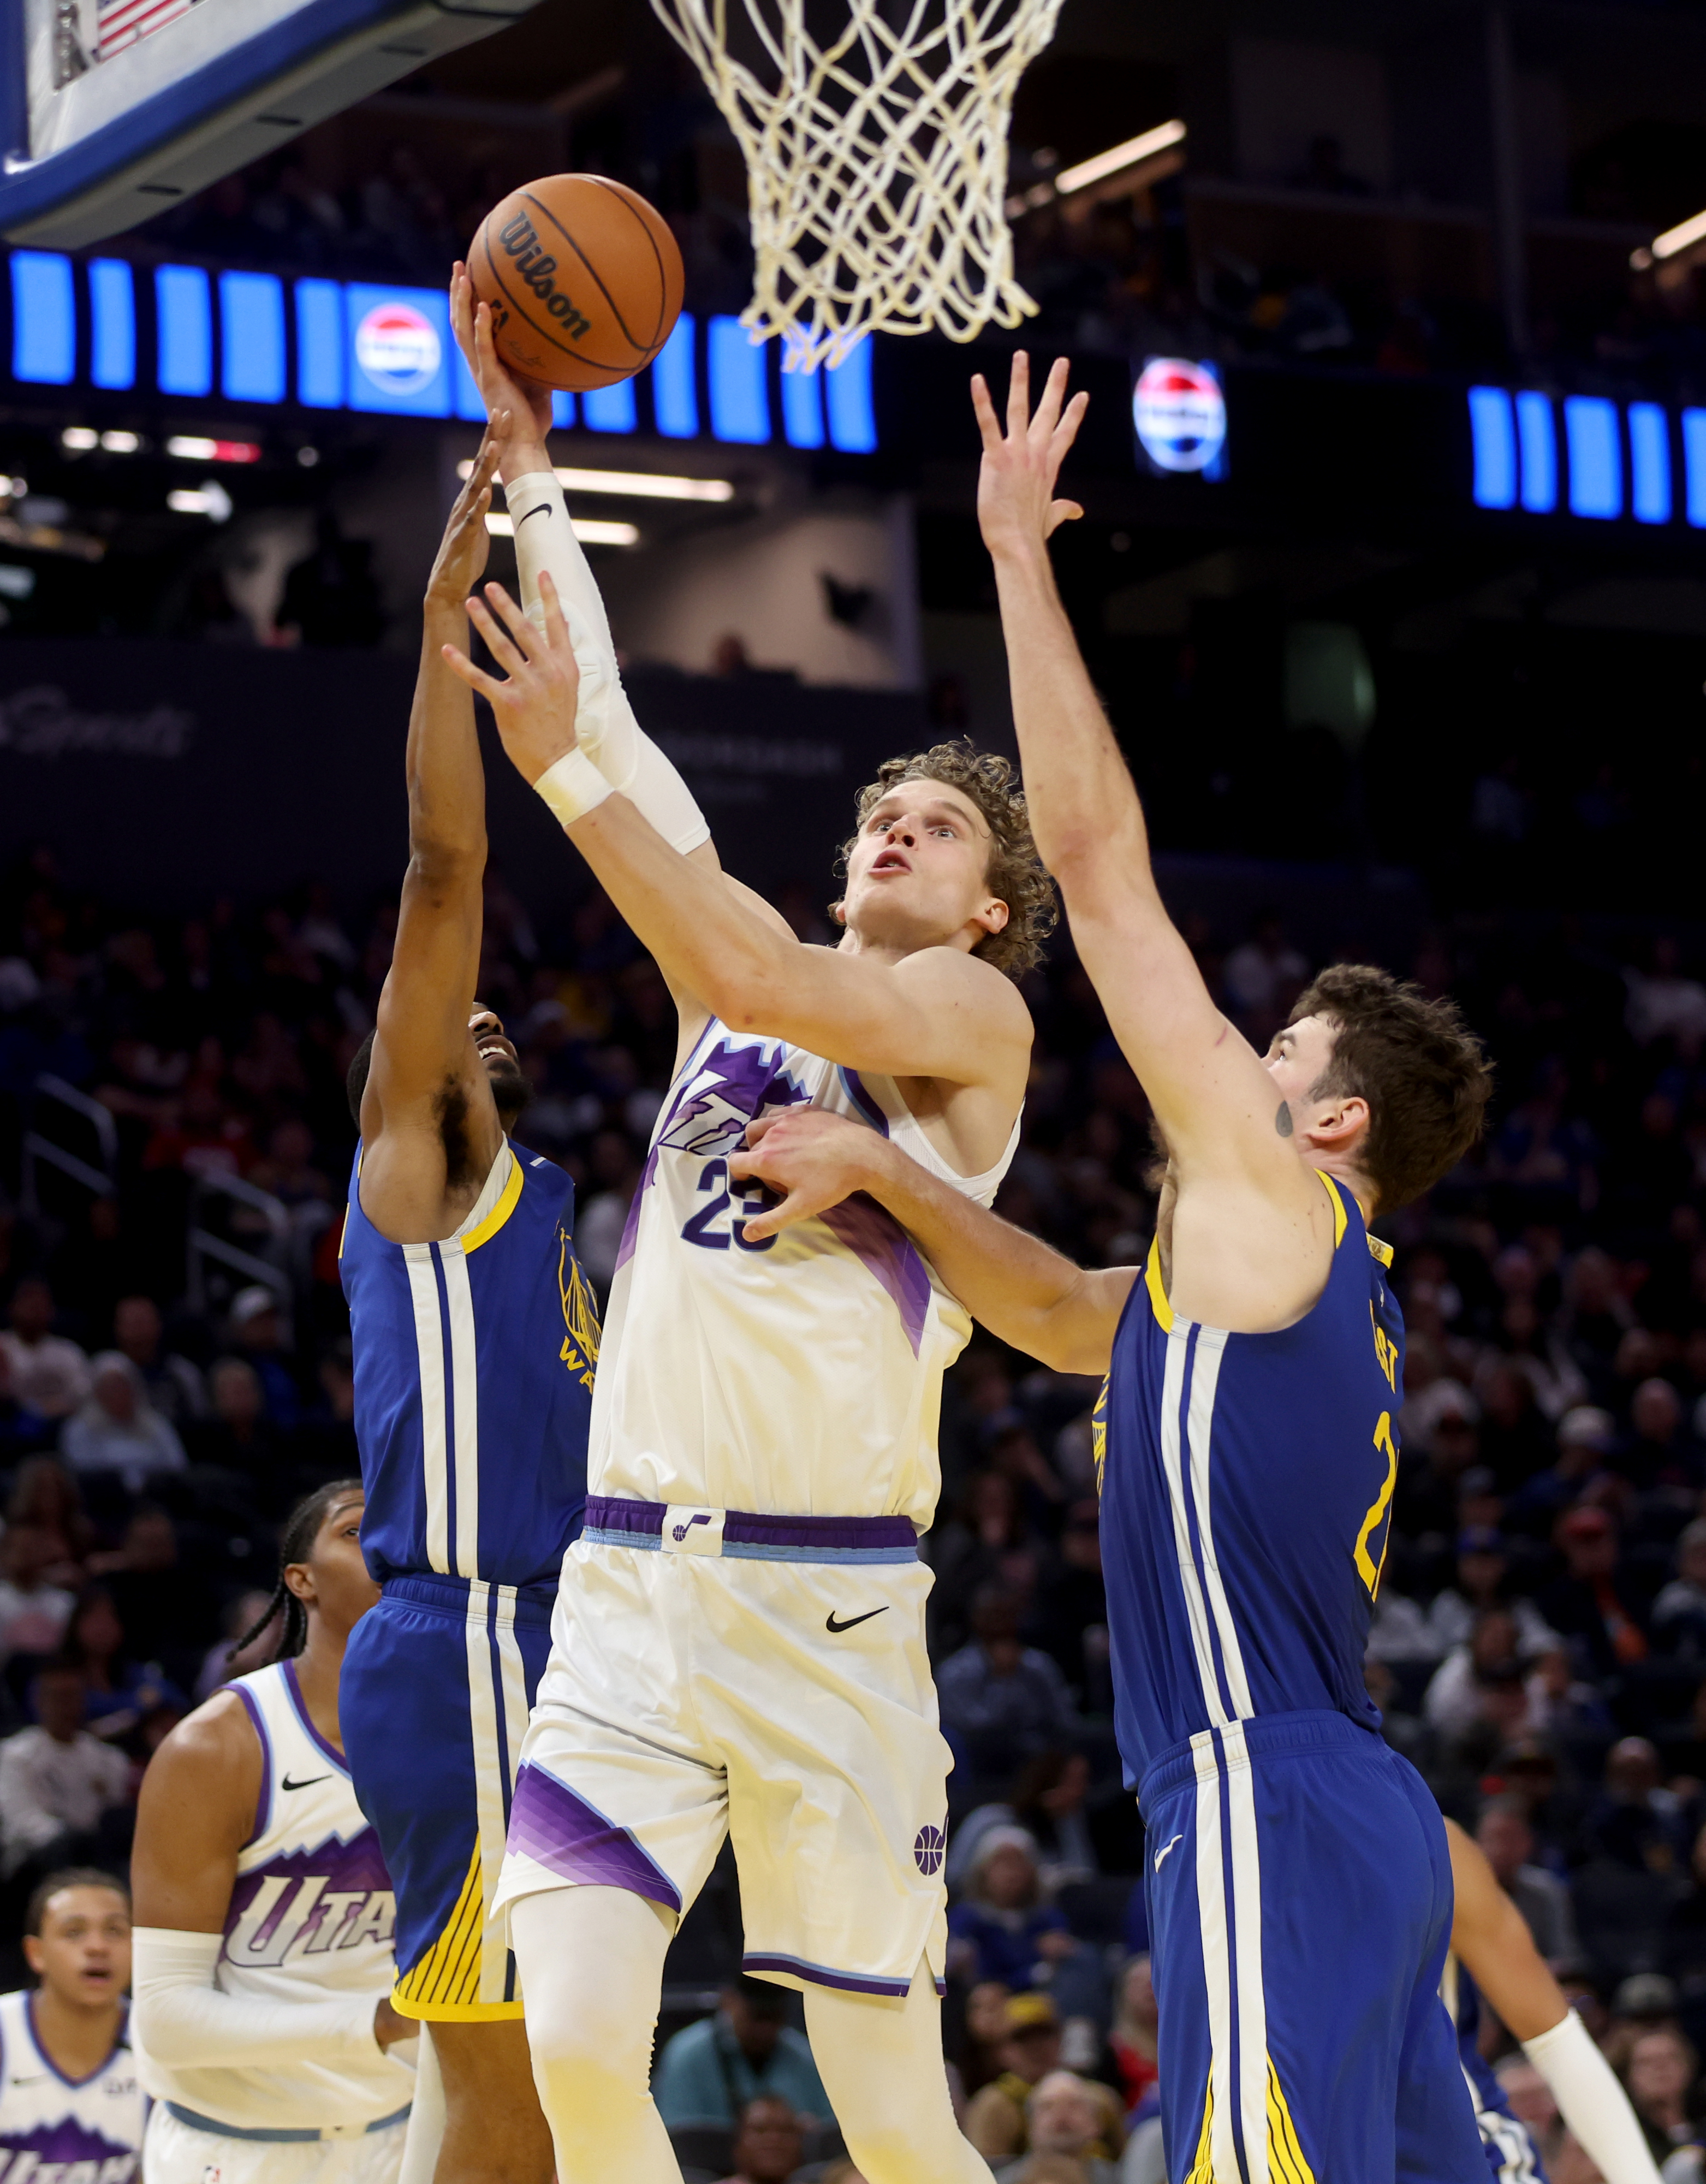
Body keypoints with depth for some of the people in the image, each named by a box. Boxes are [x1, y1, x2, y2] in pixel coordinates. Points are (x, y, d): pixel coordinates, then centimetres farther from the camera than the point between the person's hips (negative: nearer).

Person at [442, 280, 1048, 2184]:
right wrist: (526, 448, 15)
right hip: (629, 1584, 4)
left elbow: (771, 987, -18)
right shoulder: (743, 984, 18)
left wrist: (567, 773, -22)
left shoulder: (972, 1012, 2)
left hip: (827, 1603, -4)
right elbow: (608, 705, 17)